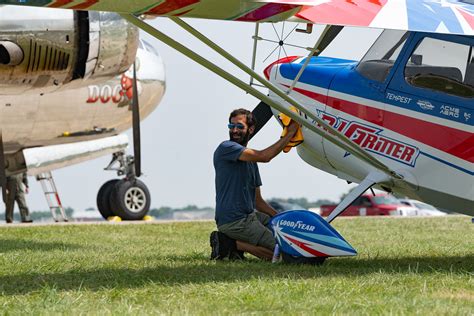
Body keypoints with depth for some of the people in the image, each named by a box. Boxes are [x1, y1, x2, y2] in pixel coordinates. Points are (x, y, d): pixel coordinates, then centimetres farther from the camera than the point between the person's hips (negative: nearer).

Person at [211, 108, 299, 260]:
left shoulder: (251, 159, 19)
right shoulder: (226, 148, -8)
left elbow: (258, 201, 20)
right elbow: (264, 156, -21)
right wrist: (290, 133, -12)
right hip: (233, 221, -9)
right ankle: (231, 243, -5)